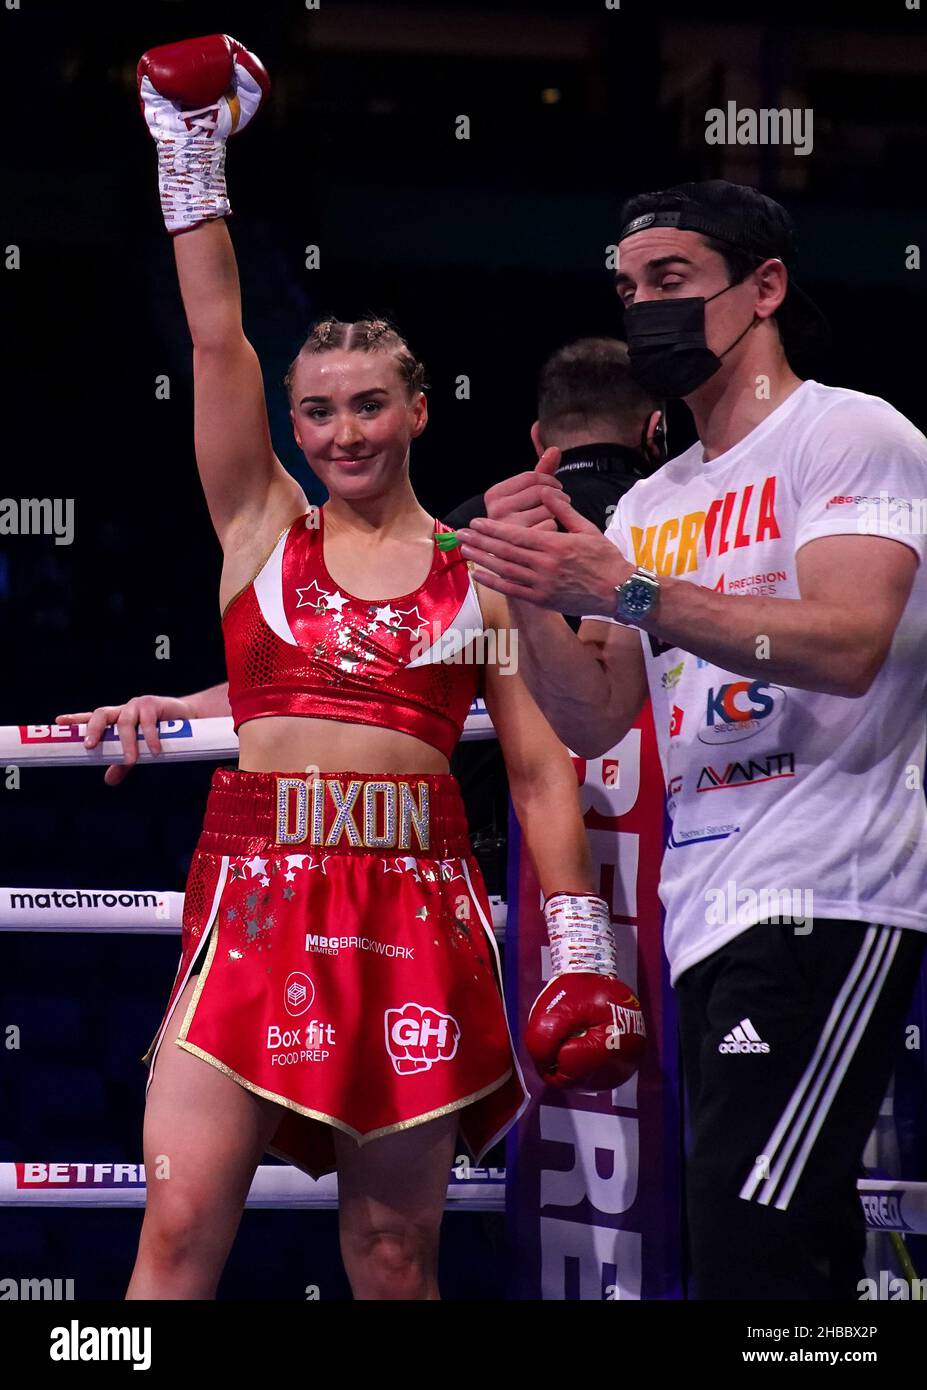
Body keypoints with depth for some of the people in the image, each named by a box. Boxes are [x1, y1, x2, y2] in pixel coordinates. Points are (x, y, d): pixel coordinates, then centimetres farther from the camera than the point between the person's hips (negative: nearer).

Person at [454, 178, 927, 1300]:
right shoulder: (650, 506, 21)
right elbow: (593, 720, 16)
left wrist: (626, 593, -25)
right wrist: (531, 591, -2)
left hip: (824, 898, -8)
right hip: (708, 913, 8)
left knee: (748, 1251, -20)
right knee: (801, 1257, 8)